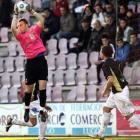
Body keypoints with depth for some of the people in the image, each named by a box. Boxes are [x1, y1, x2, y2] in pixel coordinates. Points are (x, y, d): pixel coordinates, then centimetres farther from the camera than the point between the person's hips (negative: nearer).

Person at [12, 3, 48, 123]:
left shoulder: (35, 31, 12)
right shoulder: (20, 36, 8)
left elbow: (42, 20, 6)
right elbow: (13, 28, -9)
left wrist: (31, 11, 8)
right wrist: (16, 14, -1)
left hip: (41, 60, 0)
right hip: (31, 62, 0)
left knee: (42, 86, -7)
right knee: (29, 88, 6)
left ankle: (42, 111, -2)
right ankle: (27, 109, 28)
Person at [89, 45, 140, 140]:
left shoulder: (106, 65, -16)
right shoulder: (114, 62, 10)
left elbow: (111, 80, -26)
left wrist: (105, 91, -12)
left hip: (120, 92, -10)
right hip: (117, 91, 10)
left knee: (128, 115, -7)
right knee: (106, 109, 17)